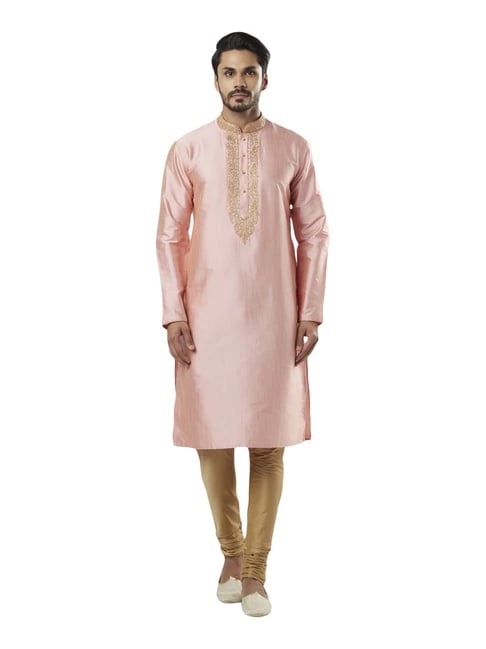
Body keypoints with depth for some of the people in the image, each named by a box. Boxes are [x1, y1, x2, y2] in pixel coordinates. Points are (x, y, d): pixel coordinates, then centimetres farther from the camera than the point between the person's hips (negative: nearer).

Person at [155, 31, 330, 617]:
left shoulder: (293, 149, 3)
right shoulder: (188, 150, 2)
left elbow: (313, 234, 5)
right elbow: (169, 235, 3)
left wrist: (311, 313, -1)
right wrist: (173, 315, -3)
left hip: (273, 317, 0)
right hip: (207, 316, 0)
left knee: (269, 442, 2)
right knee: (213, 437, 5)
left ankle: (255, 567, 14)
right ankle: (231, 552, 25)